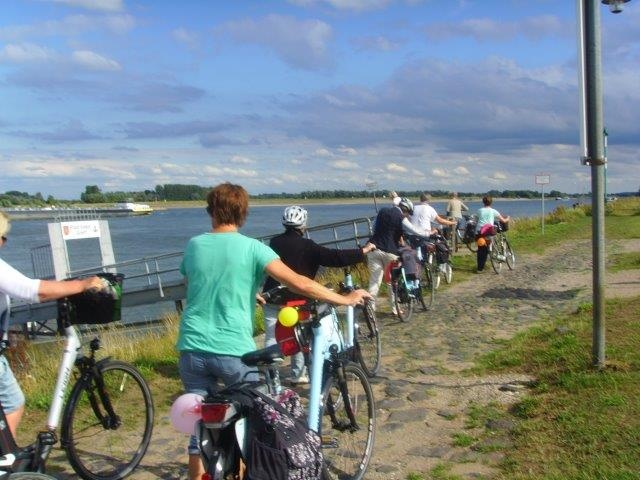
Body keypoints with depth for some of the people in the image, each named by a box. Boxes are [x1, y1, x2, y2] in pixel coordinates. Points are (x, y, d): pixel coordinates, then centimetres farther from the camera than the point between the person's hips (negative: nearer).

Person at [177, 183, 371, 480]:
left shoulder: (193, 246, 7)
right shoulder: (252, 248, -6)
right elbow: (299, 284, -15)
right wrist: (345, 299, -3)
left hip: (192, 349, 4)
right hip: (233, 351, -4)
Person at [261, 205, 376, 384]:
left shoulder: (274, 242, 3)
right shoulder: (306, 246, -12)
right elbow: (334, 257, -17)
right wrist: (363, 251, -10)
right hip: (295, 300, -3)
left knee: (271, 338, 5)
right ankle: (298, 374, 22)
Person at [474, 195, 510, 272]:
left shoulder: (480, 210, 12)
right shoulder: (493, 211, 7)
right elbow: (503, 220, 11)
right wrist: (507, 219, 33)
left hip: (478, 232, 2)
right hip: (488, 232, -2)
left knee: (480, 250, 13)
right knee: (485, 250, 8)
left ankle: (479, 268, 13)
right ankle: (480, 268, 5)